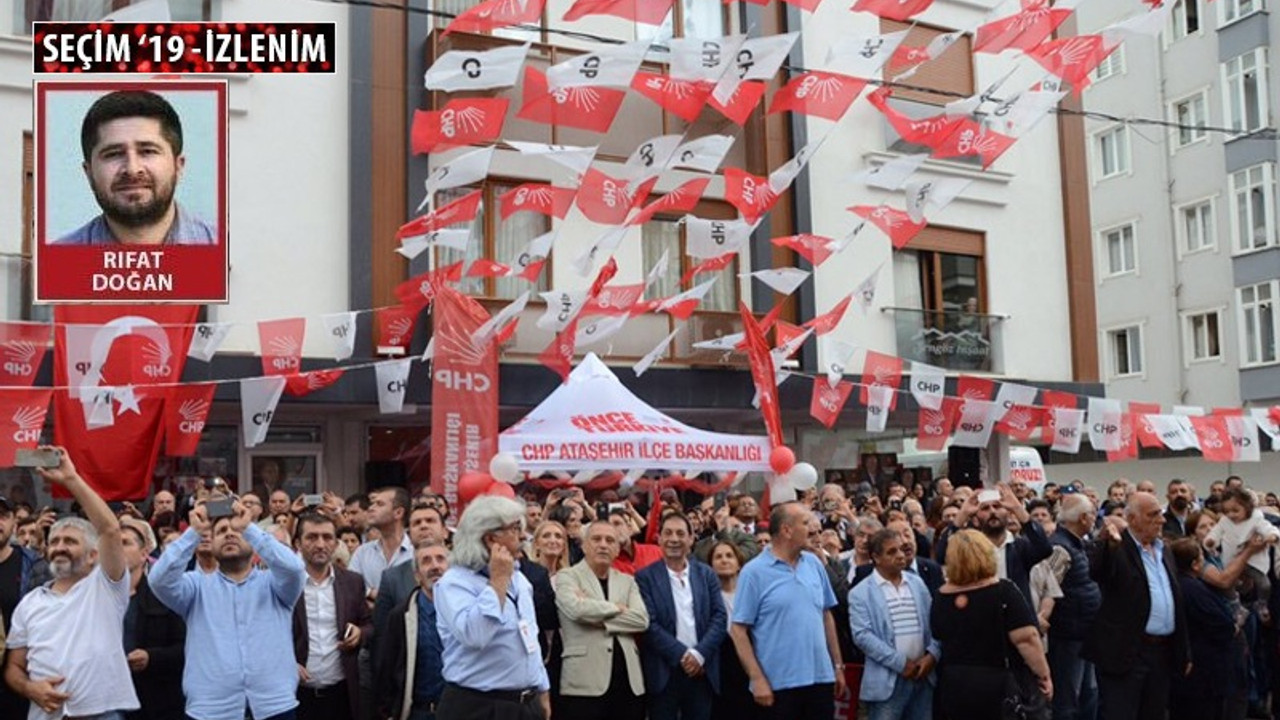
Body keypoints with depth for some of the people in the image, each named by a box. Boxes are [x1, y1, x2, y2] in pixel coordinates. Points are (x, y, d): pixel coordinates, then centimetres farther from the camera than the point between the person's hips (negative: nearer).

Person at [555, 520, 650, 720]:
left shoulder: (627, 581, 17)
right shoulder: (567, 577, 3)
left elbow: (641, 620, 0)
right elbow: (576, 608, -18)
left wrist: (600, 619, -8)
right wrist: (616, 608, -5)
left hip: (628, 681, 5)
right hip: (585, 682, -4)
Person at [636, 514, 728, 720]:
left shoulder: (706, 574, 9)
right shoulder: (645, 577, -1)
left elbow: (720, 618, 3)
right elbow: (649, 624, -8)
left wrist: (699, 654, -10)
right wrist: (682, 655, -13)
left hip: (701, 669, 3)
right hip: (664, 672, -3)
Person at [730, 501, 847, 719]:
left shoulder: (814, 564, 8)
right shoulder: (754, 572, -8)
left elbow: (826, 616, 15)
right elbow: (738, 630, -9)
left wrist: (838, 665, 13)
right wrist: (757, 679, -14)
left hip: (821, 677, 5)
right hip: (778, 683, -5)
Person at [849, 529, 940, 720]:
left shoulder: (917, 583, 12)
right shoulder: (861, 593, -4)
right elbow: (862, 635, -12)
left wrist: (932, 655, -8)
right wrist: (901, 663, -15)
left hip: (922, 675, 5)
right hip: (887, 680, -5)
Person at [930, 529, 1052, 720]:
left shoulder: (941, 596, 1)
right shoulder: (1003, 591, -14)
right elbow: (1026, 638, -19)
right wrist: (1044, 675, -9)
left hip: (954, 687, 4)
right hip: (1000, 688, -4)